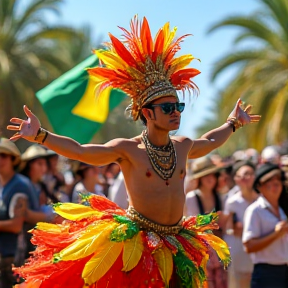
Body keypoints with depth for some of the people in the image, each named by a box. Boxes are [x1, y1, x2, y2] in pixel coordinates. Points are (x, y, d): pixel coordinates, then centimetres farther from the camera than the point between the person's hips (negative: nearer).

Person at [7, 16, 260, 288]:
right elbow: (78, 150, -11)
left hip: (175, 245, 5)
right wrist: (39, 135, -20)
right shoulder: (128, 149, -7)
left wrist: (233, 123, 43)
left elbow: (209, 142, 33)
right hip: (133, 245, -5)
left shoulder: (182, 146, 10)